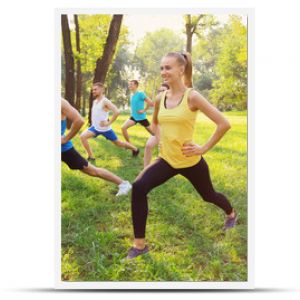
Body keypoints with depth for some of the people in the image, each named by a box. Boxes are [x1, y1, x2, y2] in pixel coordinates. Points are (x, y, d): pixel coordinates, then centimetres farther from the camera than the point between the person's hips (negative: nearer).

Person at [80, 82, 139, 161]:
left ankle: (135, 149, 31)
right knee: (83, 136, -12)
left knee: (118, 143, 7)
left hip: (105, 129, -7)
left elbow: (117, 112, -29)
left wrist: (108, 123, -25)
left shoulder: (105, 101, -18)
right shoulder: (94, 101, 6)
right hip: (95, 127, 7)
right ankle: (91, 157, -3)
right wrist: (93, 121, 11)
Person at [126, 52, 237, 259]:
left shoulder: (192, 97, -17)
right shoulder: (160, 99, 0)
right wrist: (161, 140, 9)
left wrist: (204, 148, -15)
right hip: (167, 160, 4)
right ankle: (140, 244, -5)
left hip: (190, 161, -4)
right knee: (138, 188, -17)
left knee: (209, 195, 20)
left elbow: (224, 124, -19)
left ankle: (231, 214, 57)